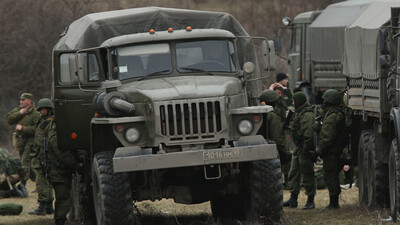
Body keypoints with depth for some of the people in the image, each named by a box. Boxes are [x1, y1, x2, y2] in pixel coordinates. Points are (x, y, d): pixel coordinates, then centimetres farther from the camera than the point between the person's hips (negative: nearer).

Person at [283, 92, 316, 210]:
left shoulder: (307, 115, -20)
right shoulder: (299, 113, 14)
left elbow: (308, 134, -24)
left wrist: (305, 149, -23)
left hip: (305, 148, -11)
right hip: (299, 148, 11)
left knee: (307, 175, -3)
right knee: (294, 173, 14)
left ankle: (310, 201, 4)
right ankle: (293, 199, 21)